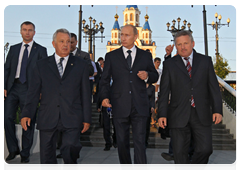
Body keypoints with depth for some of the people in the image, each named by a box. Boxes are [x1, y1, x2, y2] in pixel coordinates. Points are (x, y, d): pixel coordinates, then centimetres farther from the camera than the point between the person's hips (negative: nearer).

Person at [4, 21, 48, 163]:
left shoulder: (41, 50, 5)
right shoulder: (14, 49, 15)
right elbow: (7, 68, 13)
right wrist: (4, 87, 1)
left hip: (29, 89, -3)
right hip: (12, 87, 3)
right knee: (8, 118, -1)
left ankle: (25, 154, 16)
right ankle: (13, 149, 17)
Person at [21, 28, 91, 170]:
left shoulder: (81, 65, 10)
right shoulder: (42, 65, 12)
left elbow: (86, 93, 8)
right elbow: (33, 92, 9)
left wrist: (87, 118, 5)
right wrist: (27, 113, -3)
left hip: (72, 118, -1)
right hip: (47, 119, 2)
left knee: (70, 150, -16)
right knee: (47, 156, 6)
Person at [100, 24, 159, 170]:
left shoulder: (146, 55, 11)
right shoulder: (111, 56, 9)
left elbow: (155, 76, 16)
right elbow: (105, 80, 7)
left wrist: (147, 76, -7)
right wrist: (105, 97, -10)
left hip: (140, 107, -1)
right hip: (120, 107, 1)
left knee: (140, 143, -5)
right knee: (122, 144, 10)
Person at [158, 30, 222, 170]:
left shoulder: (206, 61, 9)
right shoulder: (169, 64, 6)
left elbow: (214, 87, 7)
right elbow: (164, 91, 4)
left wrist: (217, 110, -2)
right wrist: (162, 114, -3)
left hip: (201, 115, 1)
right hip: (179, 116, 0)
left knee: (205, 149, -1)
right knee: (180, 153, 2)